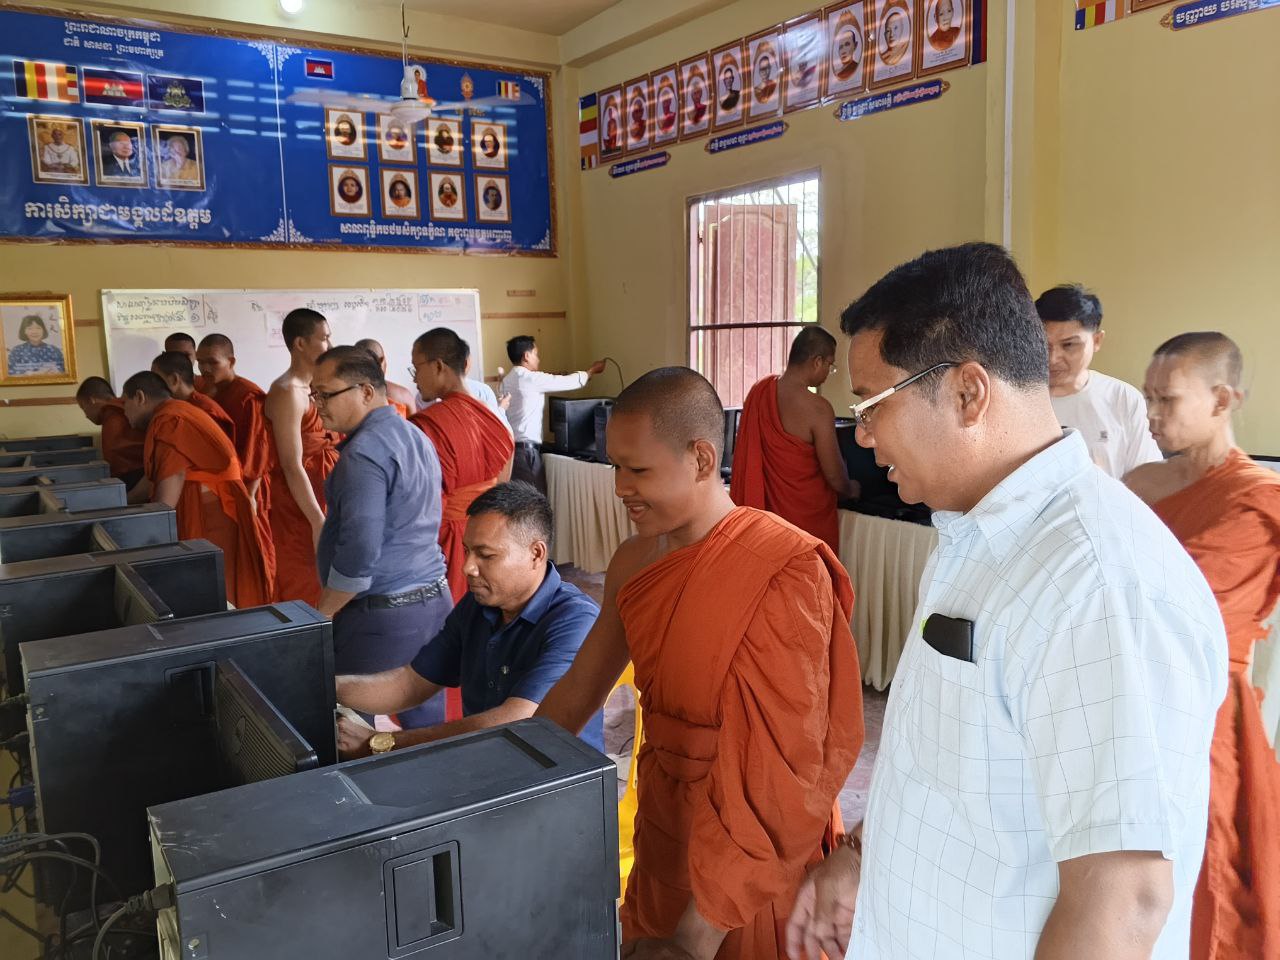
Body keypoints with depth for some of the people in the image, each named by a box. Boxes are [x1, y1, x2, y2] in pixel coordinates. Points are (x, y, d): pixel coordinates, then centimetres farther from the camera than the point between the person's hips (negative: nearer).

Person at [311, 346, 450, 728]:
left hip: (383, 613, -9)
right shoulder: (416, 437, 14)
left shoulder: (364, 451, -16)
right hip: (433, 599, 9)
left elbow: (359, 551, -21)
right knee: (425, 726, 14)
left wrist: (320, 615, -10)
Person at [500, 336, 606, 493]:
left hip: (511, 447, 9)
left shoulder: (507, 380, 11)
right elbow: (567, 382, -3)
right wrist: (592, 371, 11)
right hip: (526, 450, -9)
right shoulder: (530, 379, -12)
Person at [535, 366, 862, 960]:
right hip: (662, 833, 6)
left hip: (751, 866, -6)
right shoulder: (633, 564, -3)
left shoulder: (783, 575, -25)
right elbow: (578, 691, 8)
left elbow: (781, 775, -25)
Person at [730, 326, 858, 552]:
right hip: (808, 515, -6)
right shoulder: (817, 409, -22)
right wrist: (850, 490, 7)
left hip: (769, 506, 6)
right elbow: (835, 476, -15)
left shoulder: (758, 391, -3)